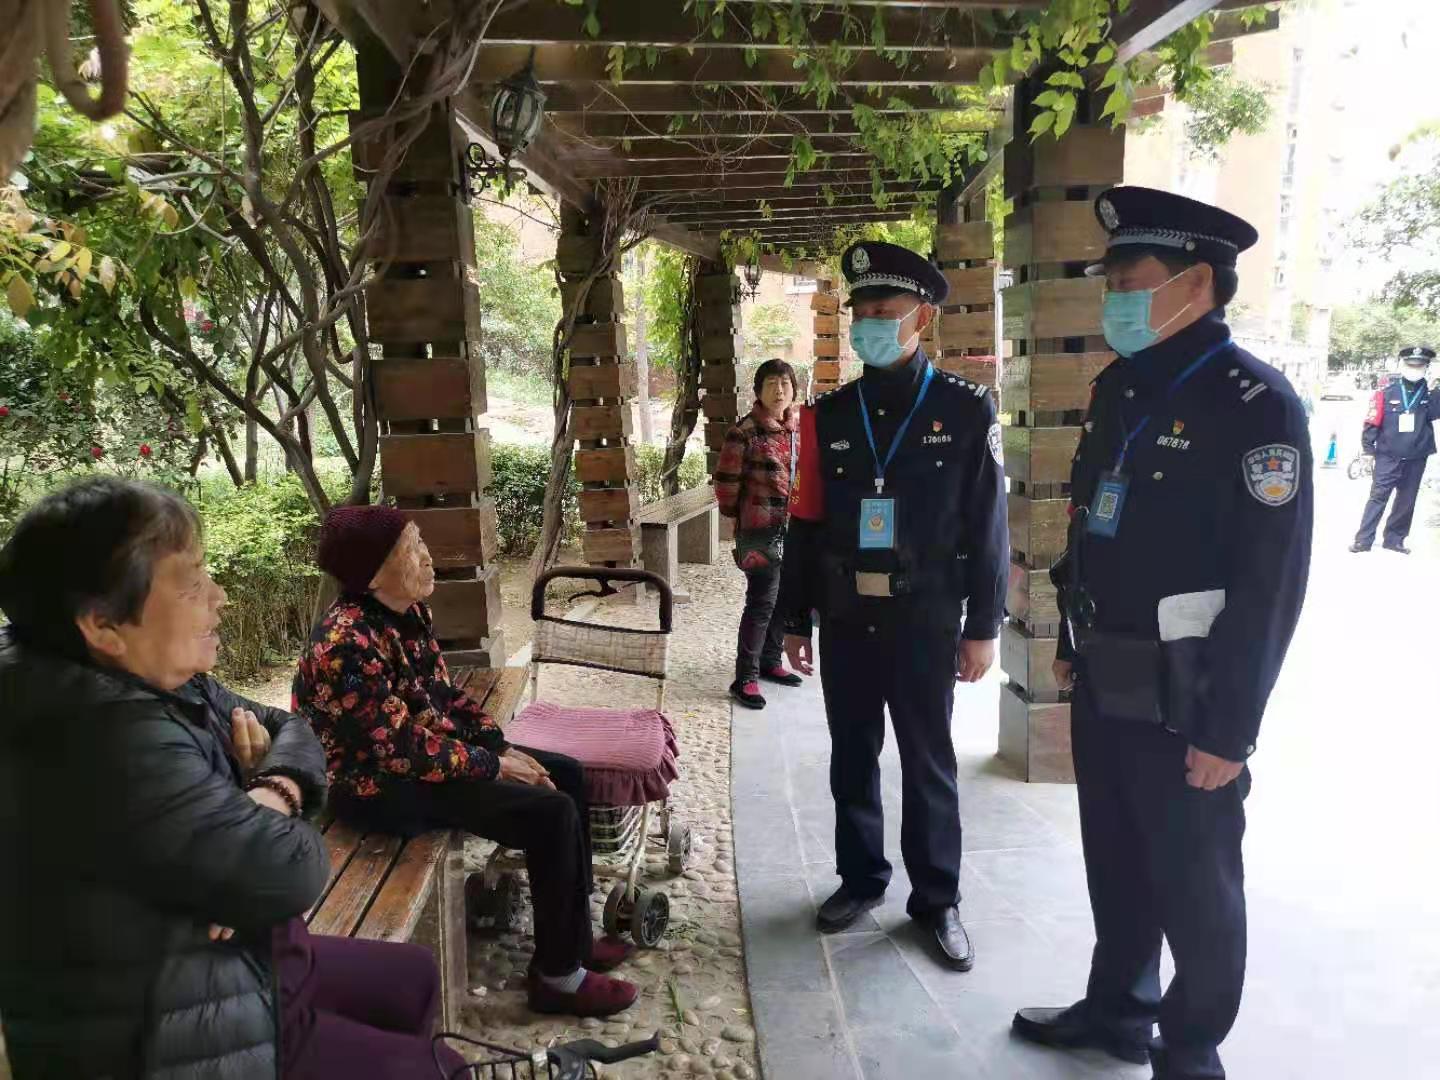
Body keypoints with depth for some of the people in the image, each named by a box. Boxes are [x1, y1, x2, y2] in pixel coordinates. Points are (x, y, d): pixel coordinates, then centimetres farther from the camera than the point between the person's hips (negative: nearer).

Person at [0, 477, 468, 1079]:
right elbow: (290, 873, -32)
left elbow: (291, 729, 8)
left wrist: (277, 786, -15)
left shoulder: (167, 683, -2)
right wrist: (272, 804, -10)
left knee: (415, 978, 22)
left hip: (242, 961, 10)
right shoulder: (114, 744, -33)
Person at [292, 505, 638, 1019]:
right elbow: (403, 749, -26)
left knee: (566, 774, 6)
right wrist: (493, 766, -17)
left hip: (425, 747, 10)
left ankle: (574, 936, 17)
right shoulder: (347, 643, -26)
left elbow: (444, 693, 10)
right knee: (551, 813, -18)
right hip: (383, 783, -10)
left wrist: (501, 746, -1)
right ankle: (558, 976, -1)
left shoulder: (409, 611, 1)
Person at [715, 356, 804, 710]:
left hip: (795, 529, 7)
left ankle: (770, 661, 31)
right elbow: (726, 482, -8)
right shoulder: (745, 431, -10)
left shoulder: (798, 428, 10)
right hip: (761, 531, -7)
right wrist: (741, 515, 3)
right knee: (762, 602, -6)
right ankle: (745, 678, 3)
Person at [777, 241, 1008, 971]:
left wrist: (982, 627, -5)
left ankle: (936, 900, 27)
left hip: (925, 623, -3)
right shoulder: (827, 416, 3)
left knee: (928, 764, 10)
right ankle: (860, 879, 34)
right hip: (846, 623, 3)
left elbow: (987, 527, -4)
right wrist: (794, 620, 7)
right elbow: (805, 525, 6)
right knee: (852, 759, 14)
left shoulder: (967, 410, -4)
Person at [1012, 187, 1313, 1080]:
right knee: (1116, 864, 21)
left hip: (1183, 701, -7)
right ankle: (1117, 1008, 41)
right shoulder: (1121, 387, 8)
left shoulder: (1255, 402, -15)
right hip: (1105, 687, 7)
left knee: (1194, 886, 10)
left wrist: (1229, 728, -18)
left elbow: (1271, 581, -19)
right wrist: (1073, 645, 17)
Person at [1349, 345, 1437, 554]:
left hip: (1416, 459, 3)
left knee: (1406, 501, 10)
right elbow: (1373, 421, -3)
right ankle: (1364, 539, -2)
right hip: (1388, 457, -3)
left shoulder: (1431, 394, 1)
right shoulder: (1387, 392, -6)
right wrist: (1368, 446, -5)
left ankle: (1394, 539, 20)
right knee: (1378, 496, -4)